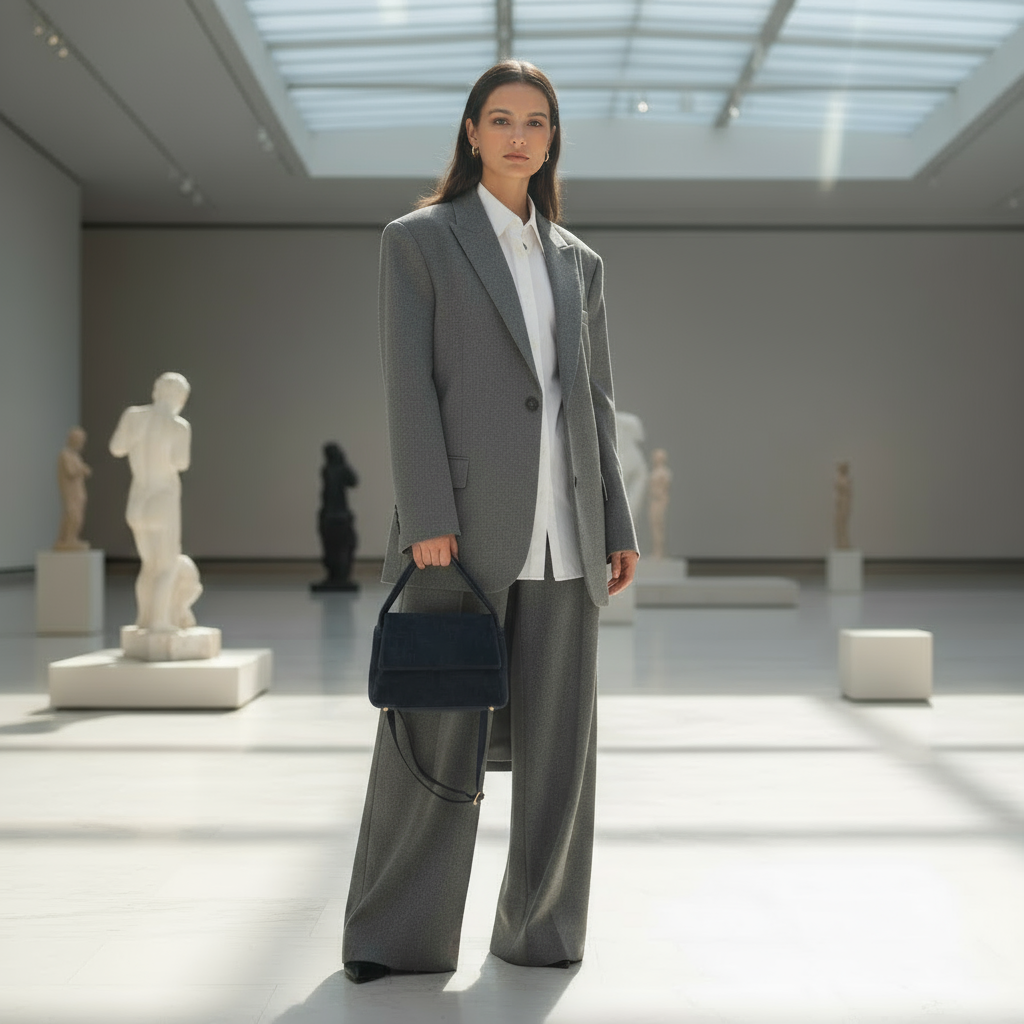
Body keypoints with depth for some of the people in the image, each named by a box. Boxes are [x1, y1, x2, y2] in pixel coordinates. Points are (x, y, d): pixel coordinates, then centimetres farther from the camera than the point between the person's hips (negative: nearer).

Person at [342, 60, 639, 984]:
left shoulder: (578, 261, 17)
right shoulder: (419, 239, 4)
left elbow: (594, 402, 15)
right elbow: (408, 384, -5)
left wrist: (617, 528, 8)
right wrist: (427, 519, -15)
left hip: (560, 528, 4)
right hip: (462, 518, -4)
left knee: (556, 733, 5)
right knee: (436, 728, -3)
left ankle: (541, 926, 17)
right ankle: (396, 934, 10)